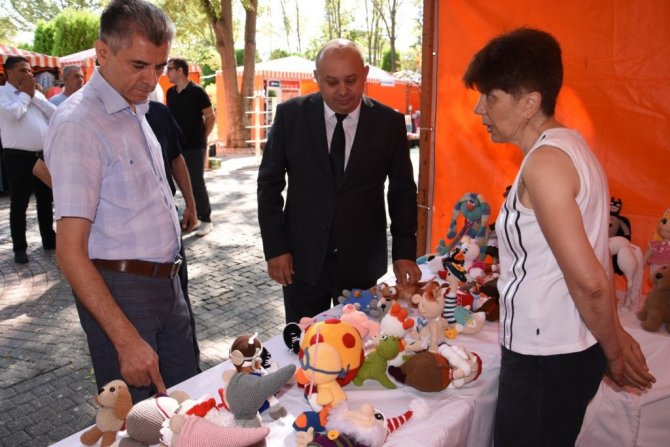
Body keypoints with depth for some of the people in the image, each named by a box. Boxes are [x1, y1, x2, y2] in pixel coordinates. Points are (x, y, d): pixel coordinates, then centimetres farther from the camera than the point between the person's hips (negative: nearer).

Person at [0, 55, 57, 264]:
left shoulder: (36, 93, 14)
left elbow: (54, 114, 2)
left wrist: (34, 95, -4)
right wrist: (25, 94, -6)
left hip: (43, 154, 5)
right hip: (18, 157, -5)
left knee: (46, 200, 14)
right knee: (19, 203, 4)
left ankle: (49, 239, 28)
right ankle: (20, 247, 14)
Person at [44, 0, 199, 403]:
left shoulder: (137, 110, 8)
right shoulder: (79, 124, -18)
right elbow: (70, 252, -22)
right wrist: (127, 340, -25)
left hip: (166, 282, 8)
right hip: (120, 291, -7)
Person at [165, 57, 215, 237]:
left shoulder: (197, 91, -10)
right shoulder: (170, 92, 8)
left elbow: (210, 117, -6)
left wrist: (203, 137, -3)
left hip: (195, 146, -6)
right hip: (177, 146, 6)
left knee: (197, 183, -3)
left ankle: (206, 220, 6)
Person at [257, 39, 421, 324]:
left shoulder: (389, 122, -4)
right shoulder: (291, 115, -4)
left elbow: (402, 190, 3)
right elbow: (270, 183, 1)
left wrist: (404, 251, -6)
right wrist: (274, 247, -4)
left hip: (362, 262, 0)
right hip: (302, 259, 0)